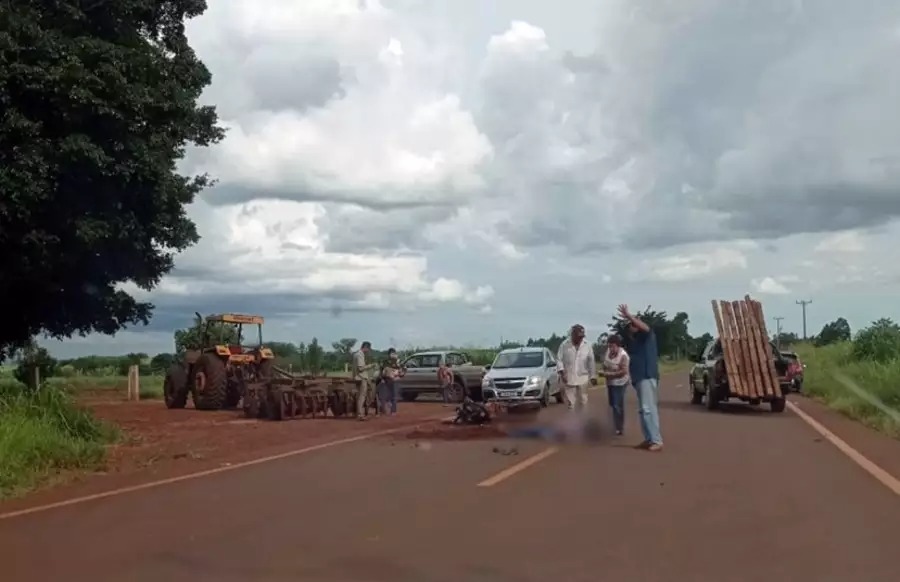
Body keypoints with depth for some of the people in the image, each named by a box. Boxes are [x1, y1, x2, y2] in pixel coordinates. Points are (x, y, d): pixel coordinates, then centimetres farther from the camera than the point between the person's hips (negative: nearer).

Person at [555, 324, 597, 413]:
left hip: (582, 378, 2)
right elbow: (559, 359, -4)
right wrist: (562, 372, -16)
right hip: (568, 378, -2)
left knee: (583, 401, 9)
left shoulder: (587, 346, 0)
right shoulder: (564, 345, -5)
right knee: (570, 402, 1)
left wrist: (593, 377, 2)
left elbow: (591, 362, 4)